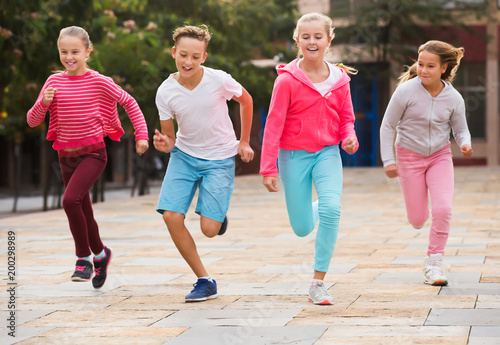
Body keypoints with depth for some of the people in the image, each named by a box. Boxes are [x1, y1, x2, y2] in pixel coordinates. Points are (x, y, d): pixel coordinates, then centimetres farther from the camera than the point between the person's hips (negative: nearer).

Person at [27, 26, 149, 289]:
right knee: (84, 212, 14)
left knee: (70, 200, -25)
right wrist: (44, 103, -18)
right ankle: (100, 253, 38)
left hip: (93, 153, -4)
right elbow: (32, 121, 1)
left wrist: (141, 135, -1)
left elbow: (129, 102, 5)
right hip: (66, 156, 4)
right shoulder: (54, 82, 1)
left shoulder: (99, 82, -7)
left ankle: (83, 257, -9)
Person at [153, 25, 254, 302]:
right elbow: (169, 138, -1)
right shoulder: (165, 92, -12)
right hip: (185, 155, 2)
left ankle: (219, 214, 28)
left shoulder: (219, 80, -19)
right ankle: (205, 281, -1)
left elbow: (246, 100, 3)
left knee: (209, 229, -13)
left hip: (220, 158, -2)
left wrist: (244, 142, 5)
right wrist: (164, 144, -25)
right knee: (171, 216, -16)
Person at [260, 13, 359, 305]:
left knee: (331, 209, -24)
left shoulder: (340, 79, 0)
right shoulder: (287, 80, -9)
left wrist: (350, 138, -11)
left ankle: (318, 284, -13)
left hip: (328, 152, 1)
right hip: (294, 155, -1)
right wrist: (268, 168, -10)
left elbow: (346, 119, 12)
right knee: (302, 228, 4)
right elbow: (274, 124, -7)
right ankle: (313, 209, 46)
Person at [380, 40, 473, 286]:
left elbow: (460, 129, 2)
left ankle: (433, 262, -1)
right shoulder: (406, 91, -19)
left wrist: (465, 144, -21)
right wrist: (388, 160, -10)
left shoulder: (453, 98, -13)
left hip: (440, 156, 1)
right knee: (417, 220, 4)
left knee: (443, 209, -19)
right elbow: (388, 126, -8)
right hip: (409, 156, -1)